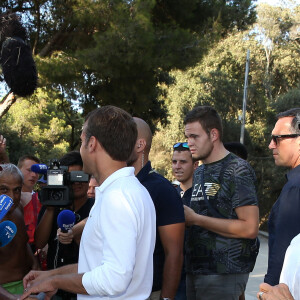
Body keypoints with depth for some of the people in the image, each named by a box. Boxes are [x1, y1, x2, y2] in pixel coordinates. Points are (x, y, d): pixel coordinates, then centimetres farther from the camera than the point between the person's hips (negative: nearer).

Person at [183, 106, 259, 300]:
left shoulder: (237, 169, -10)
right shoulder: (199, 173, 14)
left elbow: (250, 228, -18)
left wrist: (196, 219, -16)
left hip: (223, 275, -7)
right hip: (195, 270, 7)